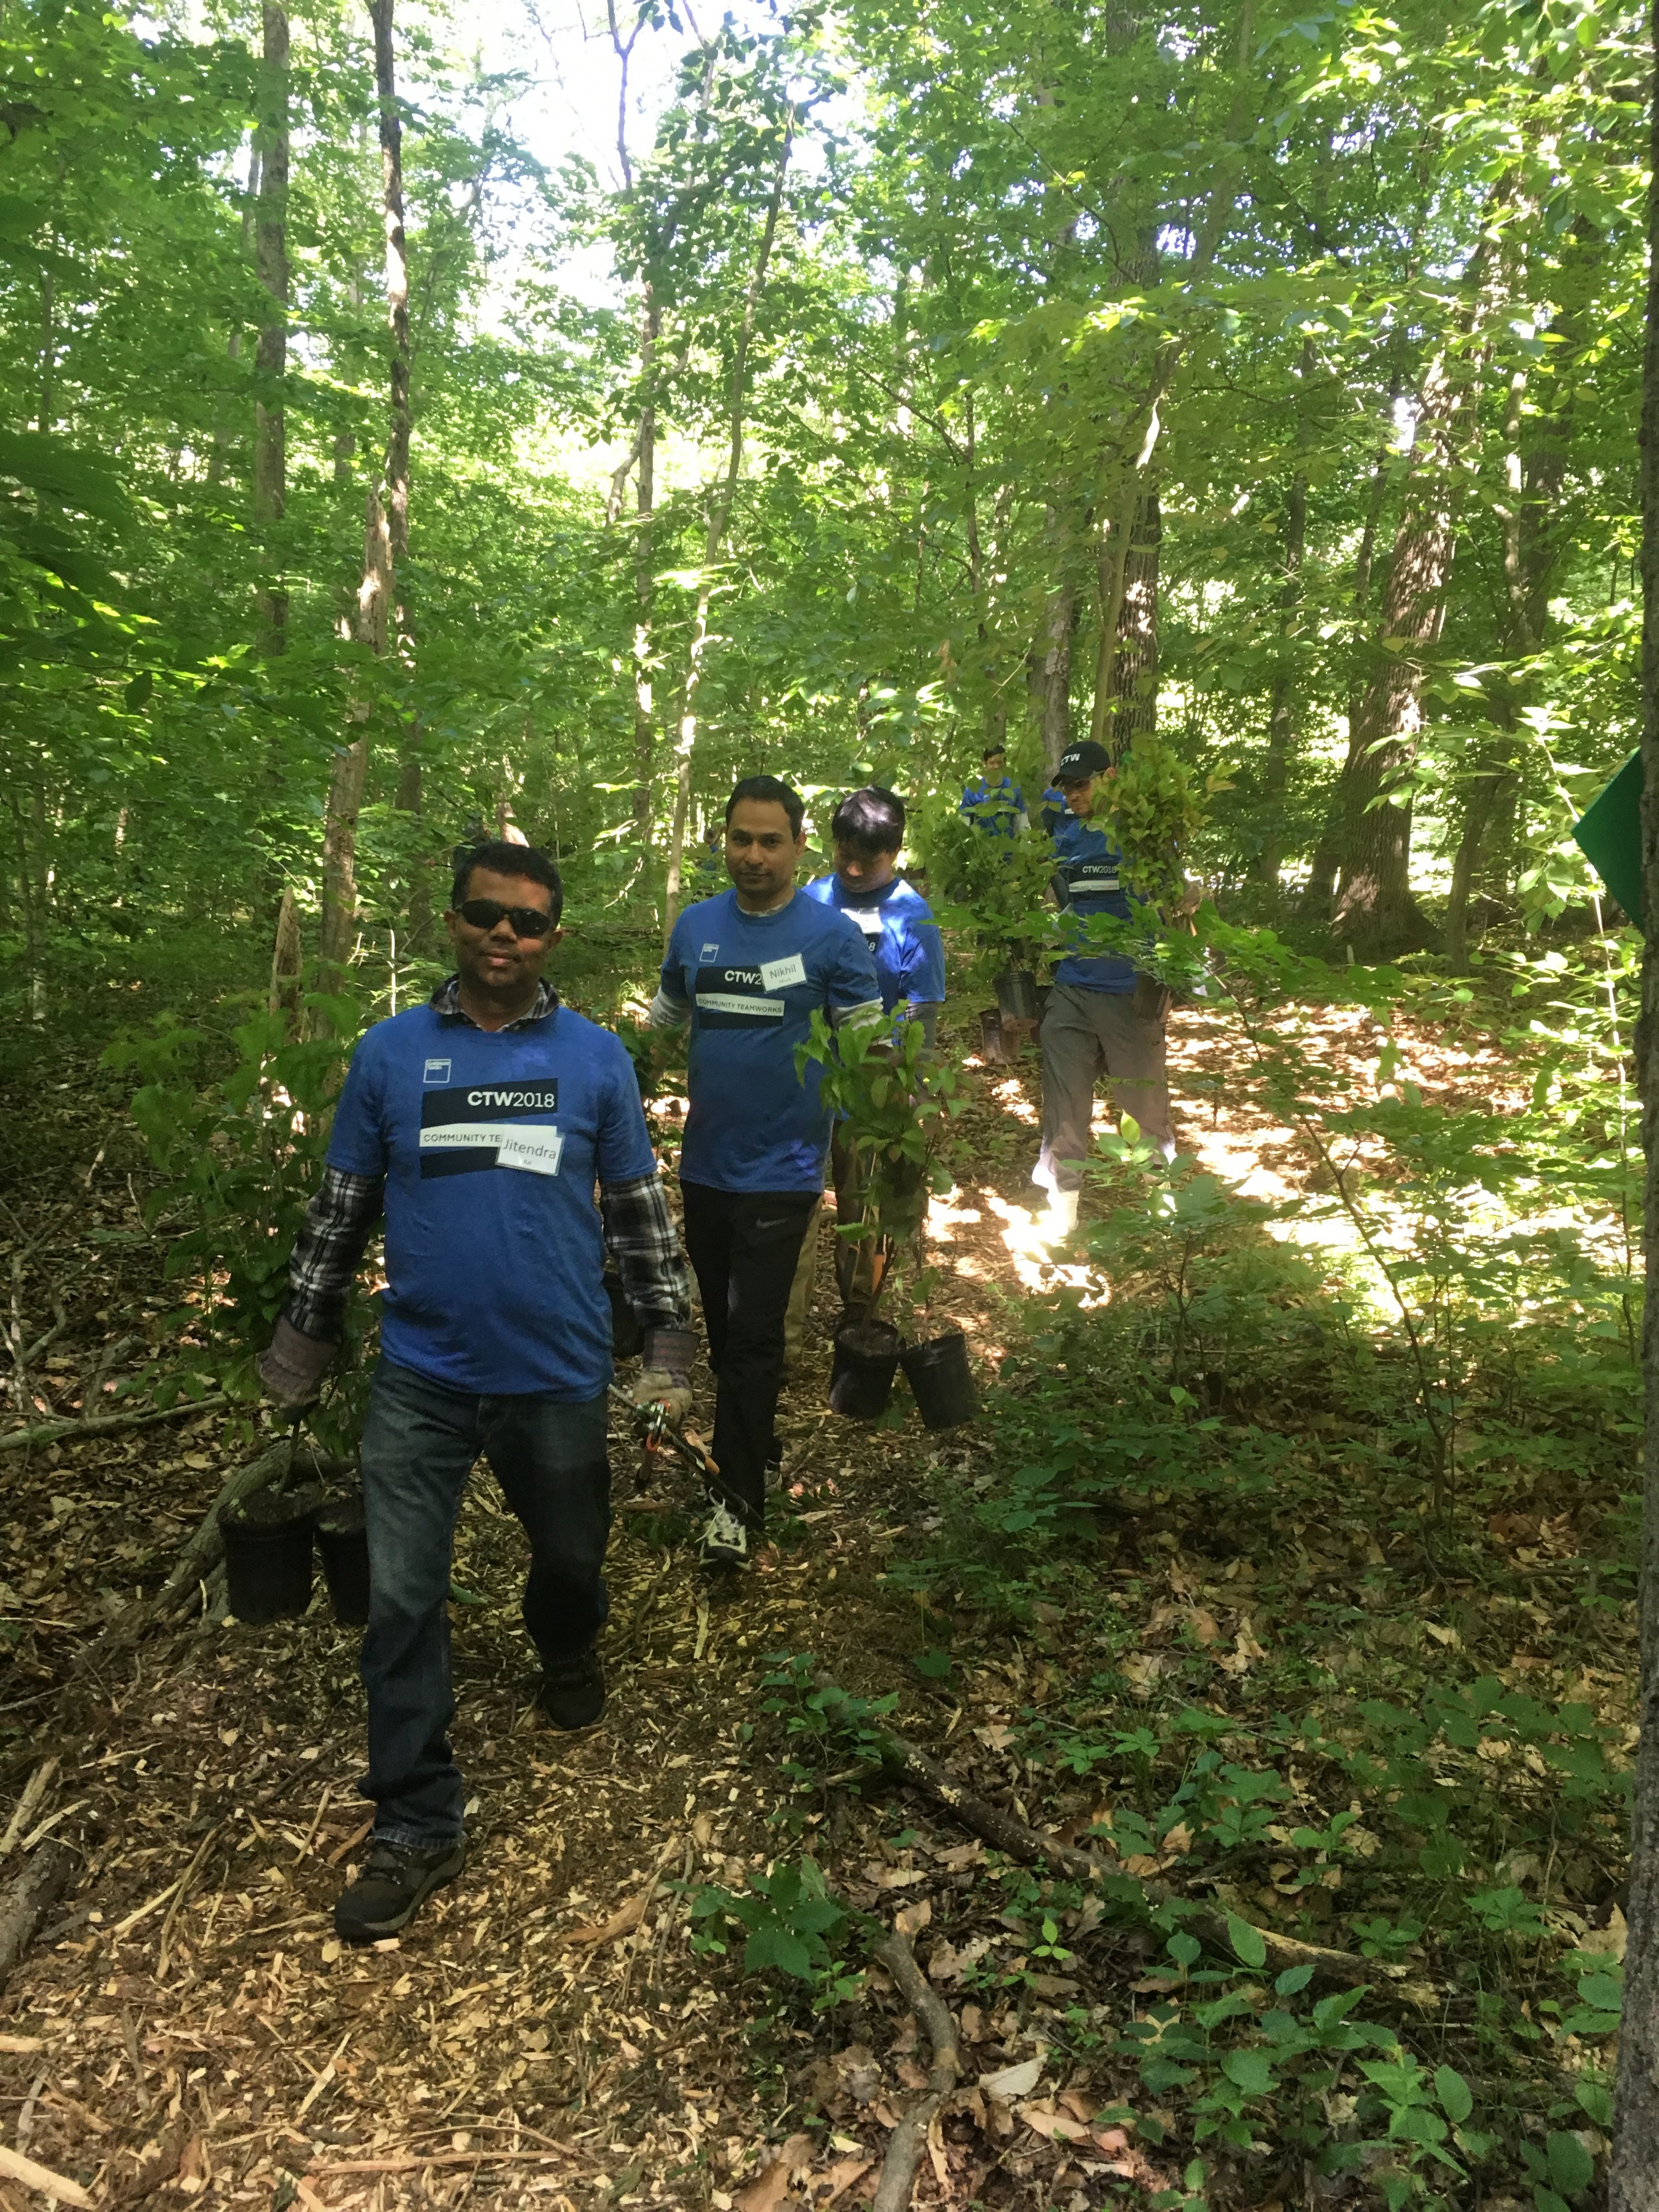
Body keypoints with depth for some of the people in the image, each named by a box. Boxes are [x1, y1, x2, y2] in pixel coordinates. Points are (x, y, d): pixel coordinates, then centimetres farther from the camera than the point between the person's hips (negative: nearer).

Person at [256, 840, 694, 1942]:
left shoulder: (597, 1058, -2)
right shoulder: (390, 1053, -1)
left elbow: (638, 1207, 5)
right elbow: (343, 1205, 7)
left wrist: (669, 1336, 3)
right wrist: (304, 1335, 9)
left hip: (558, 1374, 0)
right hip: (421, 1376, 0)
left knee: (572, 1554, 19)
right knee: (401, 1597, 1)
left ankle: (568, 1650, 54)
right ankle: (418, 1825, 17)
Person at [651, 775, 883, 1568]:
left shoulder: (833, 933, -9)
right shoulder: (695, 926, 4)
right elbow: (664, 1020, 15)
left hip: (781, 1169, -5)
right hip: (704, 1164, 5)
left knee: (753, 1333, -2)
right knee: (721, 1324, 17)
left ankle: (741, 1497, 10)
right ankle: (753, 1441, 38)